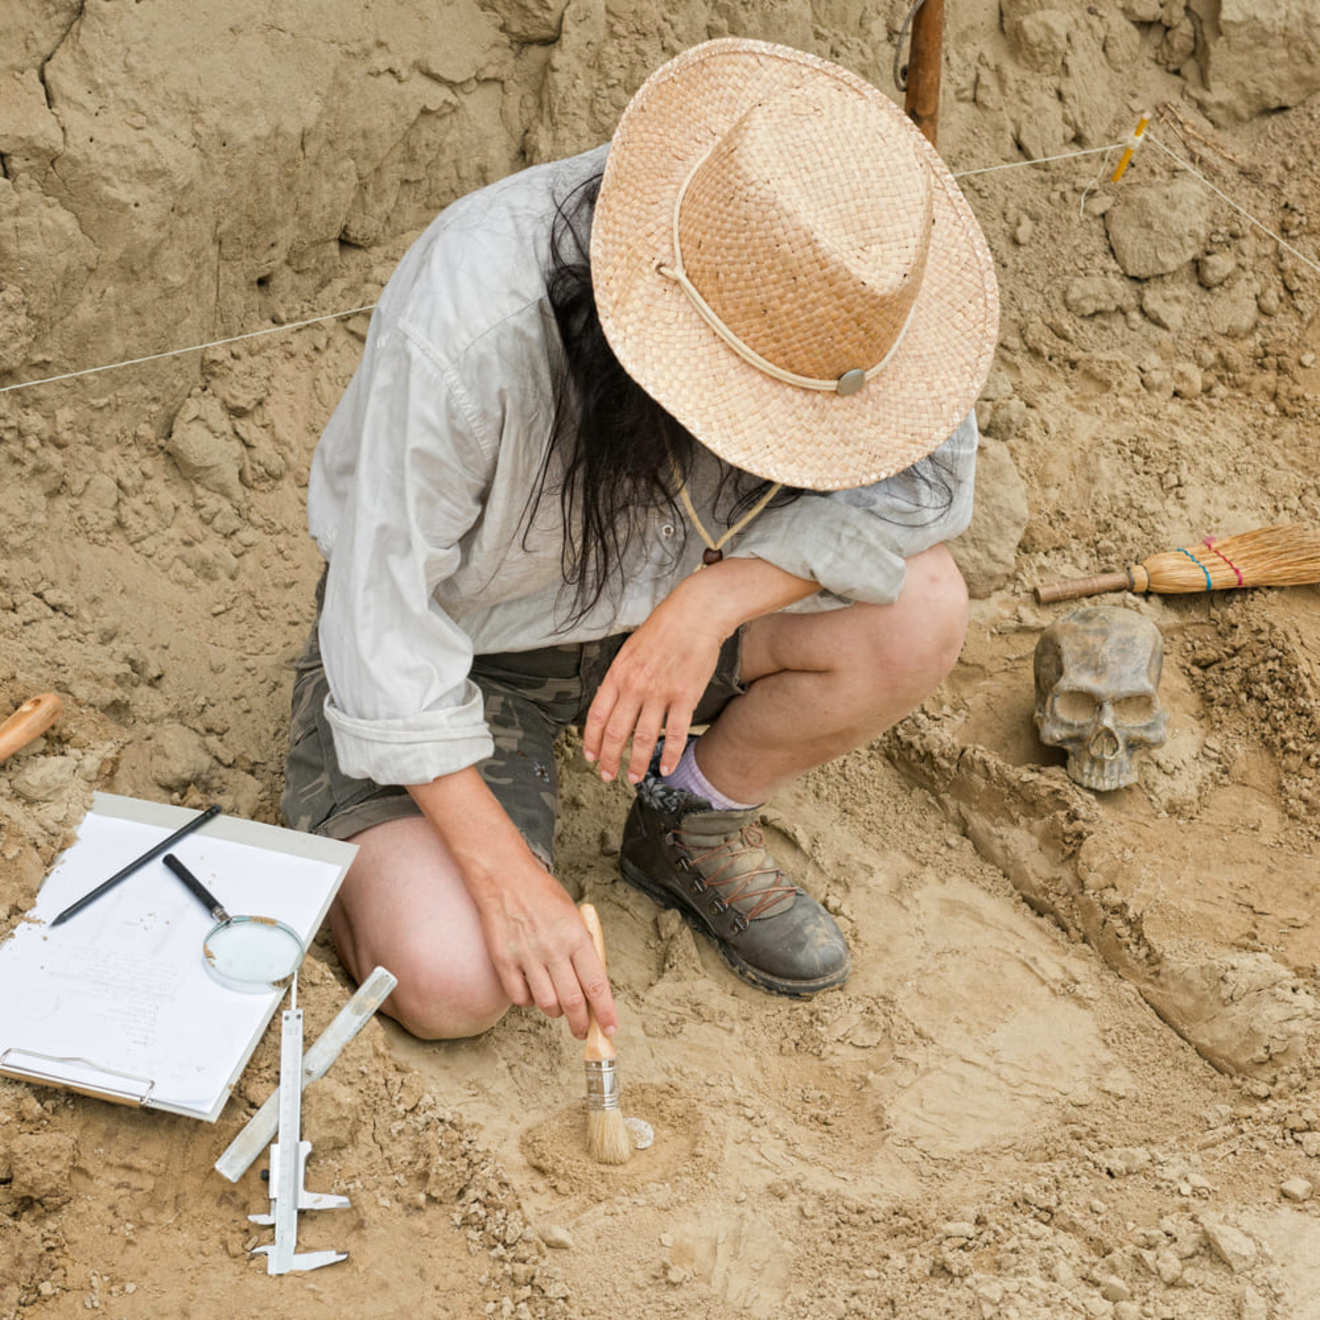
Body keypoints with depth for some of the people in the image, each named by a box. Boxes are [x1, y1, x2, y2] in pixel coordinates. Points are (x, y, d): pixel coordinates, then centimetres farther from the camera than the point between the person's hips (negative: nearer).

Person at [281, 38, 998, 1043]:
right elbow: (383, 613, -28)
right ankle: (361, 834, 13)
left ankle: (692, 827, 7)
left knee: (917, 611, -21)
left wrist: (713, 600, -30)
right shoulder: (469, 323, -36)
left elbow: (925, 474, -14)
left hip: (655, 606, 5)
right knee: (451, 983, -24)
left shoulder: (814, 275, -23)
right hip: (453, 631, -4)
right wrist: (506, 876, -28)